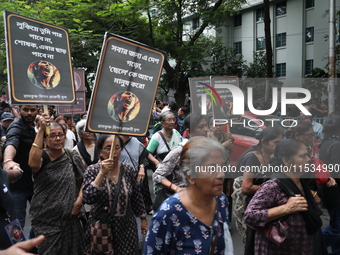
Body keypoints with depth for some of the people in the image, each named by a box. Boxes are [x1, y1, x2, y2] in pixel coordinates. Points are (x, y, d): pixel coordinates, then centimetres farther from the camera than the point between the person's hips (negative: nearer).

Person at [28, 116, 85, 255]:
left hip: (69, 216, 3)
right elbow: (33, 163, -33)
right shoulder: (42, 156, -8)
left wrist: (79, 201, -8)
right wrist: (41, 129, -33)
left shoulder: (72, 156, 1)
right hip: (45, 218, -3)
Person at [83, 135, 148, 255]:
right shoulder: (92, 170, -10)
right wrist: (102, 173, -27)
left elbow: (136, 197, 8)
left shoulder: (128, 169, -2)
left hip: (126, 226, 2)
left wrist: (143, 219, 10)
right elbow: (88, 198, -23)